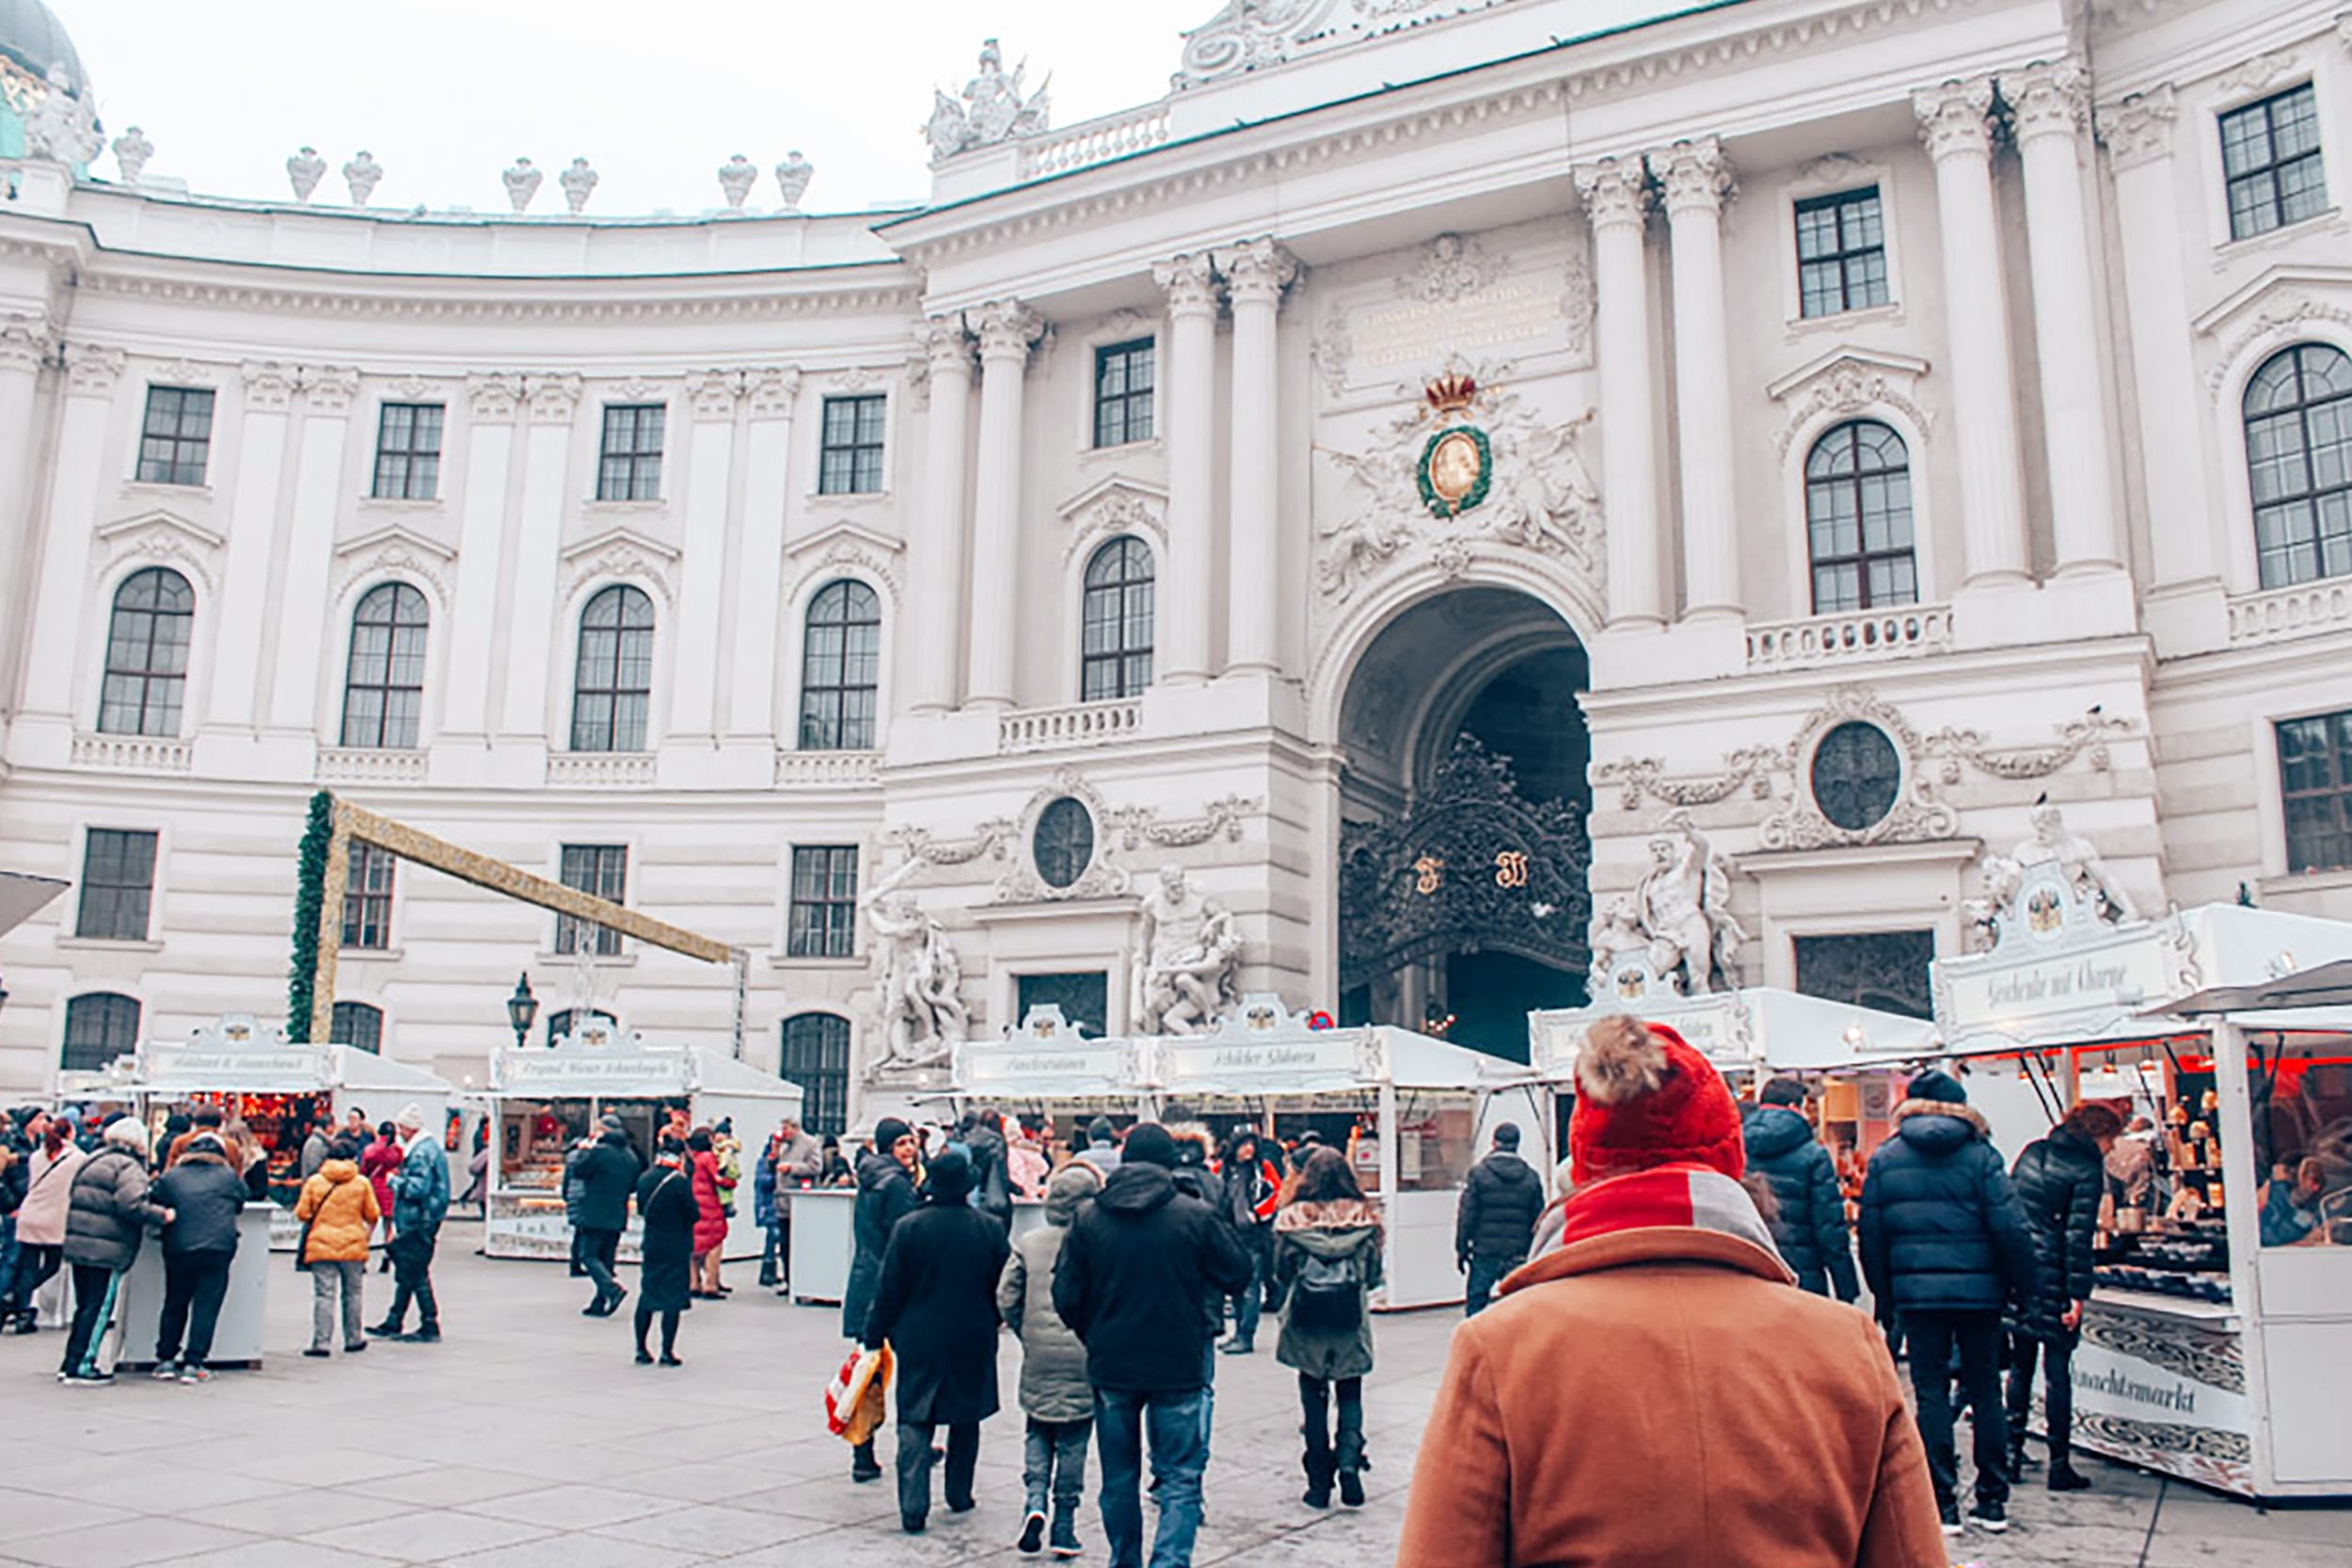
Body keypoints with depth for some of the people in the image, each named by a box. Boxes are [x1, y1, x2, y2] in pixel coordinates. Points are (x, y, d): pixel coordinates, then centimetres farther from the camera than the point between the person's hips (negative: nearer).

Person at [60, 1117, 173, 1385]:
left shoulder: (91, 1162, 18)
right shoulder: (128, 1167, -10)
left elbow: (76, 1201, 22)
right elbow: (131, 1205, -22)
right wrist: (161, 1215, -12)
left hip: (78, 1243, 9)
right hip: (107, 1250, -9)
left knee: (86, 1306, 16)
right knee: (100, 1309, -2)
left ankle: (71, 1363, 20)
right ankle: (79, 1366, -3)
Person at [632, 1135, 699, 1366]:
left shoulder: (644, 1179, 1)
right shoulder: (680, 1182, -16)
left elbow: (641, 1210, 12)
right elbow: (694, 1215, -13)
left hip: (650, 1245, 5)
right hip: (676, 1249, -5)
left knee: (646, 1295, 13)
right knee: (673, 1298, 1)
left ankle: (641, 1349, 16)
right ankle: (667, 1351, 2)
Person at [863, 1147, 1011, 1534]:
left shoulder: (908, 1228, -10)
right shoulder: (990, 1228, -6)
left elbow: (889, 1289, -4)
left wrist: (875, 1336, 6)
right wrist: (990, 1322, 20)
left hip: (919, 1341, -1)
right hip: (973, 1342, 2)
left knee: (914, 1422, 3)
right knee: (966, 1419, 18)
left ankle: (913, 1509, -4)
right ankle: (959, 1495, 28)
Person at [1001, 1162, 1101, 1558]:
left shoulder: (1030, 1243, -1)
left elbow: (1005, 1297, 2)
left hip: (1039, 1359, 2)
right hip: (1084, 1358, -2)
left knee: (1038, 1430, 18)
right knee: (1073, 1442, 8)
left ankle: (1035, 1500, -2)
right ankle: (1064, 1528, 13)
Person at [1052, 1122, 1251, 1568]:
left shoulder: (1088, 1219, -4)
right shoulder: (1196, 1216, -10)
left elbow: (1066, 1297, -2)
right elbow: (1238, 1276, -1)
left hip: (1111, 1368, 3)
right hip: (1179, 1365, -2)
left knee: (1119, 1480, 18)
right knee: (1181, 1478, 5)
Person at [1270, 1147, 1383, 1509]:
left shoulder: (1292, 1217, -7)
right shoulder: (1364, 1217, -5)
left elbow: (1281, 1273, 0)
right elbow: (1374, 1275, 2)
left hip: (1306, 1321, 0)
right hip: (1351, 1320, 0)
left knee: (1313, 1398, 12)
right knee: (1350, 1395, 15)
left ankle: (1319, 1483, 13)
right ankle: (1349, 1459, -8)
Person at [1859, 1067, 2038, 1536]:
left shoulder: (1884, 1160, 3)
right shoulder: (1981, 1155, -3)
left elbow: (1871, 1235, 4)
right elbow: (2010, 1228, -7)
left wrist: (1885, 1292, 13)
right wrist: (2023, 1284, 5)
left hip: (1916, 1292, 0)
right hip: (1978, 1291, 0)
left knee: (1931, 1393, 4)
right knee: (1985, 1391, 11)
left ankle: (1943, 1503, 3)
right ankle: (1993, 1500, 15)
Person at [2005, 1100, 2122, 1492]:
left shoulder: (2032, 1152, 11)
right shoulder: (2086, 1168, -7)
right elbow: (2079, 1234, -14)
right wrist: (2077, 1294, -15)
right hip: (2052, 1276, -5)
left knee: (2020, 1365, 14)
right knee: (2057, 1370, 1)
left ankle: (2012, 1453, 15)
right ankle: (2059, 1465, 5)